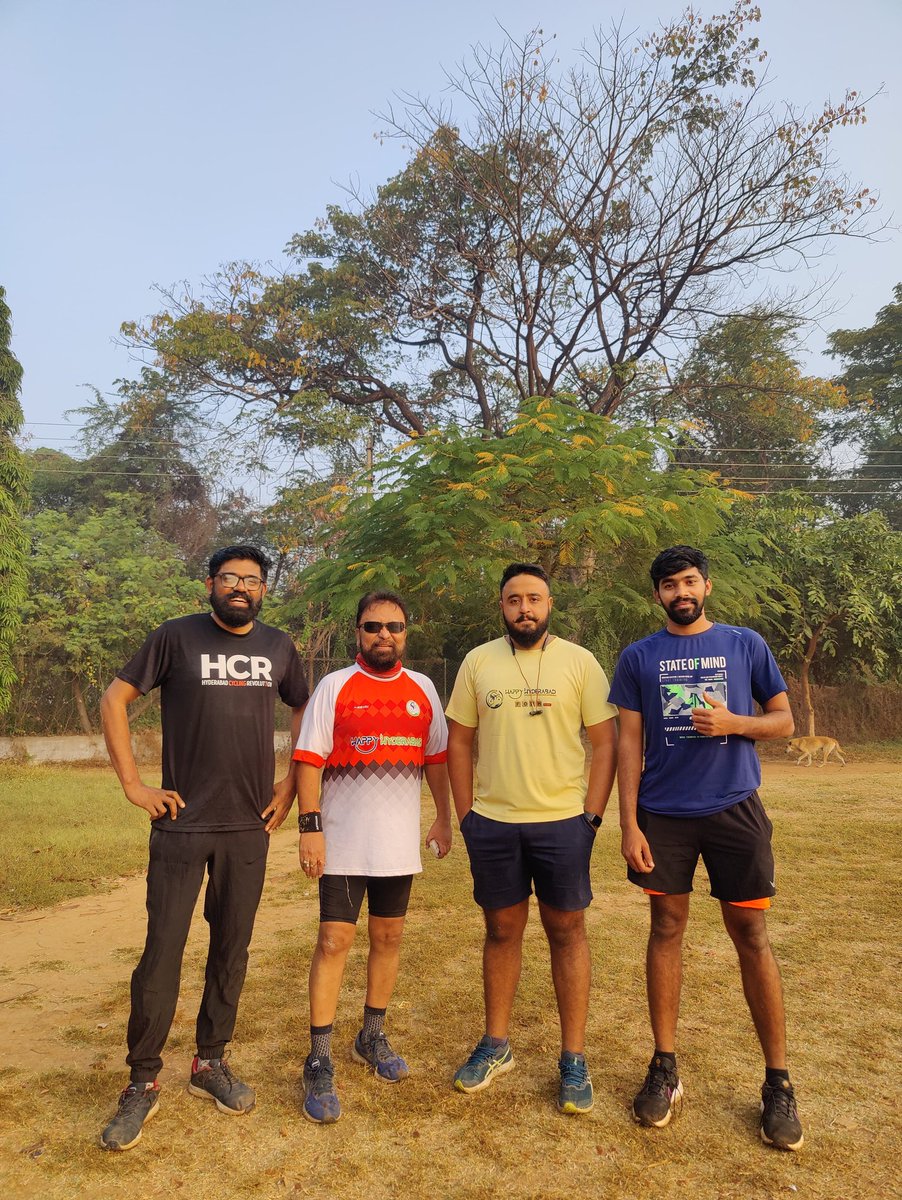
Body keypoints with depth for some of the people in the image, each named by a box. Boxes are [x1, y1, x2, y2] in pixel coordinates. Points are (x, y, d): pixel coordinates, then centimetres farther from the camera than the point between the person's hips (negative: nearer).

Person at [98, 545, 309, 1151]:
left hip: (250, 828, 3)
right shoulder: (177, 636, -4)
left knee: (232, 949, 13)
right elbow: (115, 700, -1)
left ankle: (211, 1061, 31)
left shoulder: (279, 647, 5)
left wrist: (291, 784, 8)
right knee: (162, 953, 1)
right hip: (182, 825, -3)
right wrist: (134, 785, -5)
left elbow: (306, 712, 16)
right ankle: (144, 1082, 19)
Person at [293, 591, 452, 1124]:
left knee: (389, 936, 14)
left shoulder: (423, 689, 5)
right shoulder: (334, 687, -5)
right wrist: (310, 827, -14)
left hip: (400, 840, 4)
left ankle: (373, 1037, 33)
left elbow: (436, 758, 12)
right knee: (334, 941, -1)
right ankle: (320, 1063, 11)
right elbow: (309, 760, -8)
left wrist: (445, 818, 10)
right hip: (343, 841, -3)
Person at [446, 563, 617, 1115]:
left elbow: (605, 742, -1)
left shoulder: (580, 662, -2)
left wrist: (591, 816, -6)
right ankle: (496, 1045, 31)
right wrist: (466, 816, 3)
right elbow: (459, 741, 7)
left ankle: (574, 1059, 23)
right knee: (502, 930, 14)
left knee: (567, 931, 8)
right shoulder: (478, 662, 3)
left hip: (563, 822, -1)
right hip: (492, 823, 2)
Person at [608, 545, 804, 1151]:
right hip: (663, 815, 1)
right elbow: (629, 743, 2)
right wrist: (628, 823, -4)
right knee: (667, 930, 9)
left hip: (734, 810, 0)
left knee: (752, 937, 5)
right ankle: (665, 1067, 23)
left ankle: (778, 1082, 20)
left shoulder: (746, 645, 4)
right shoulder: (638, 657, 4)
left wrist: (733, 723, -13)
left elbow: (785, 720, 7)